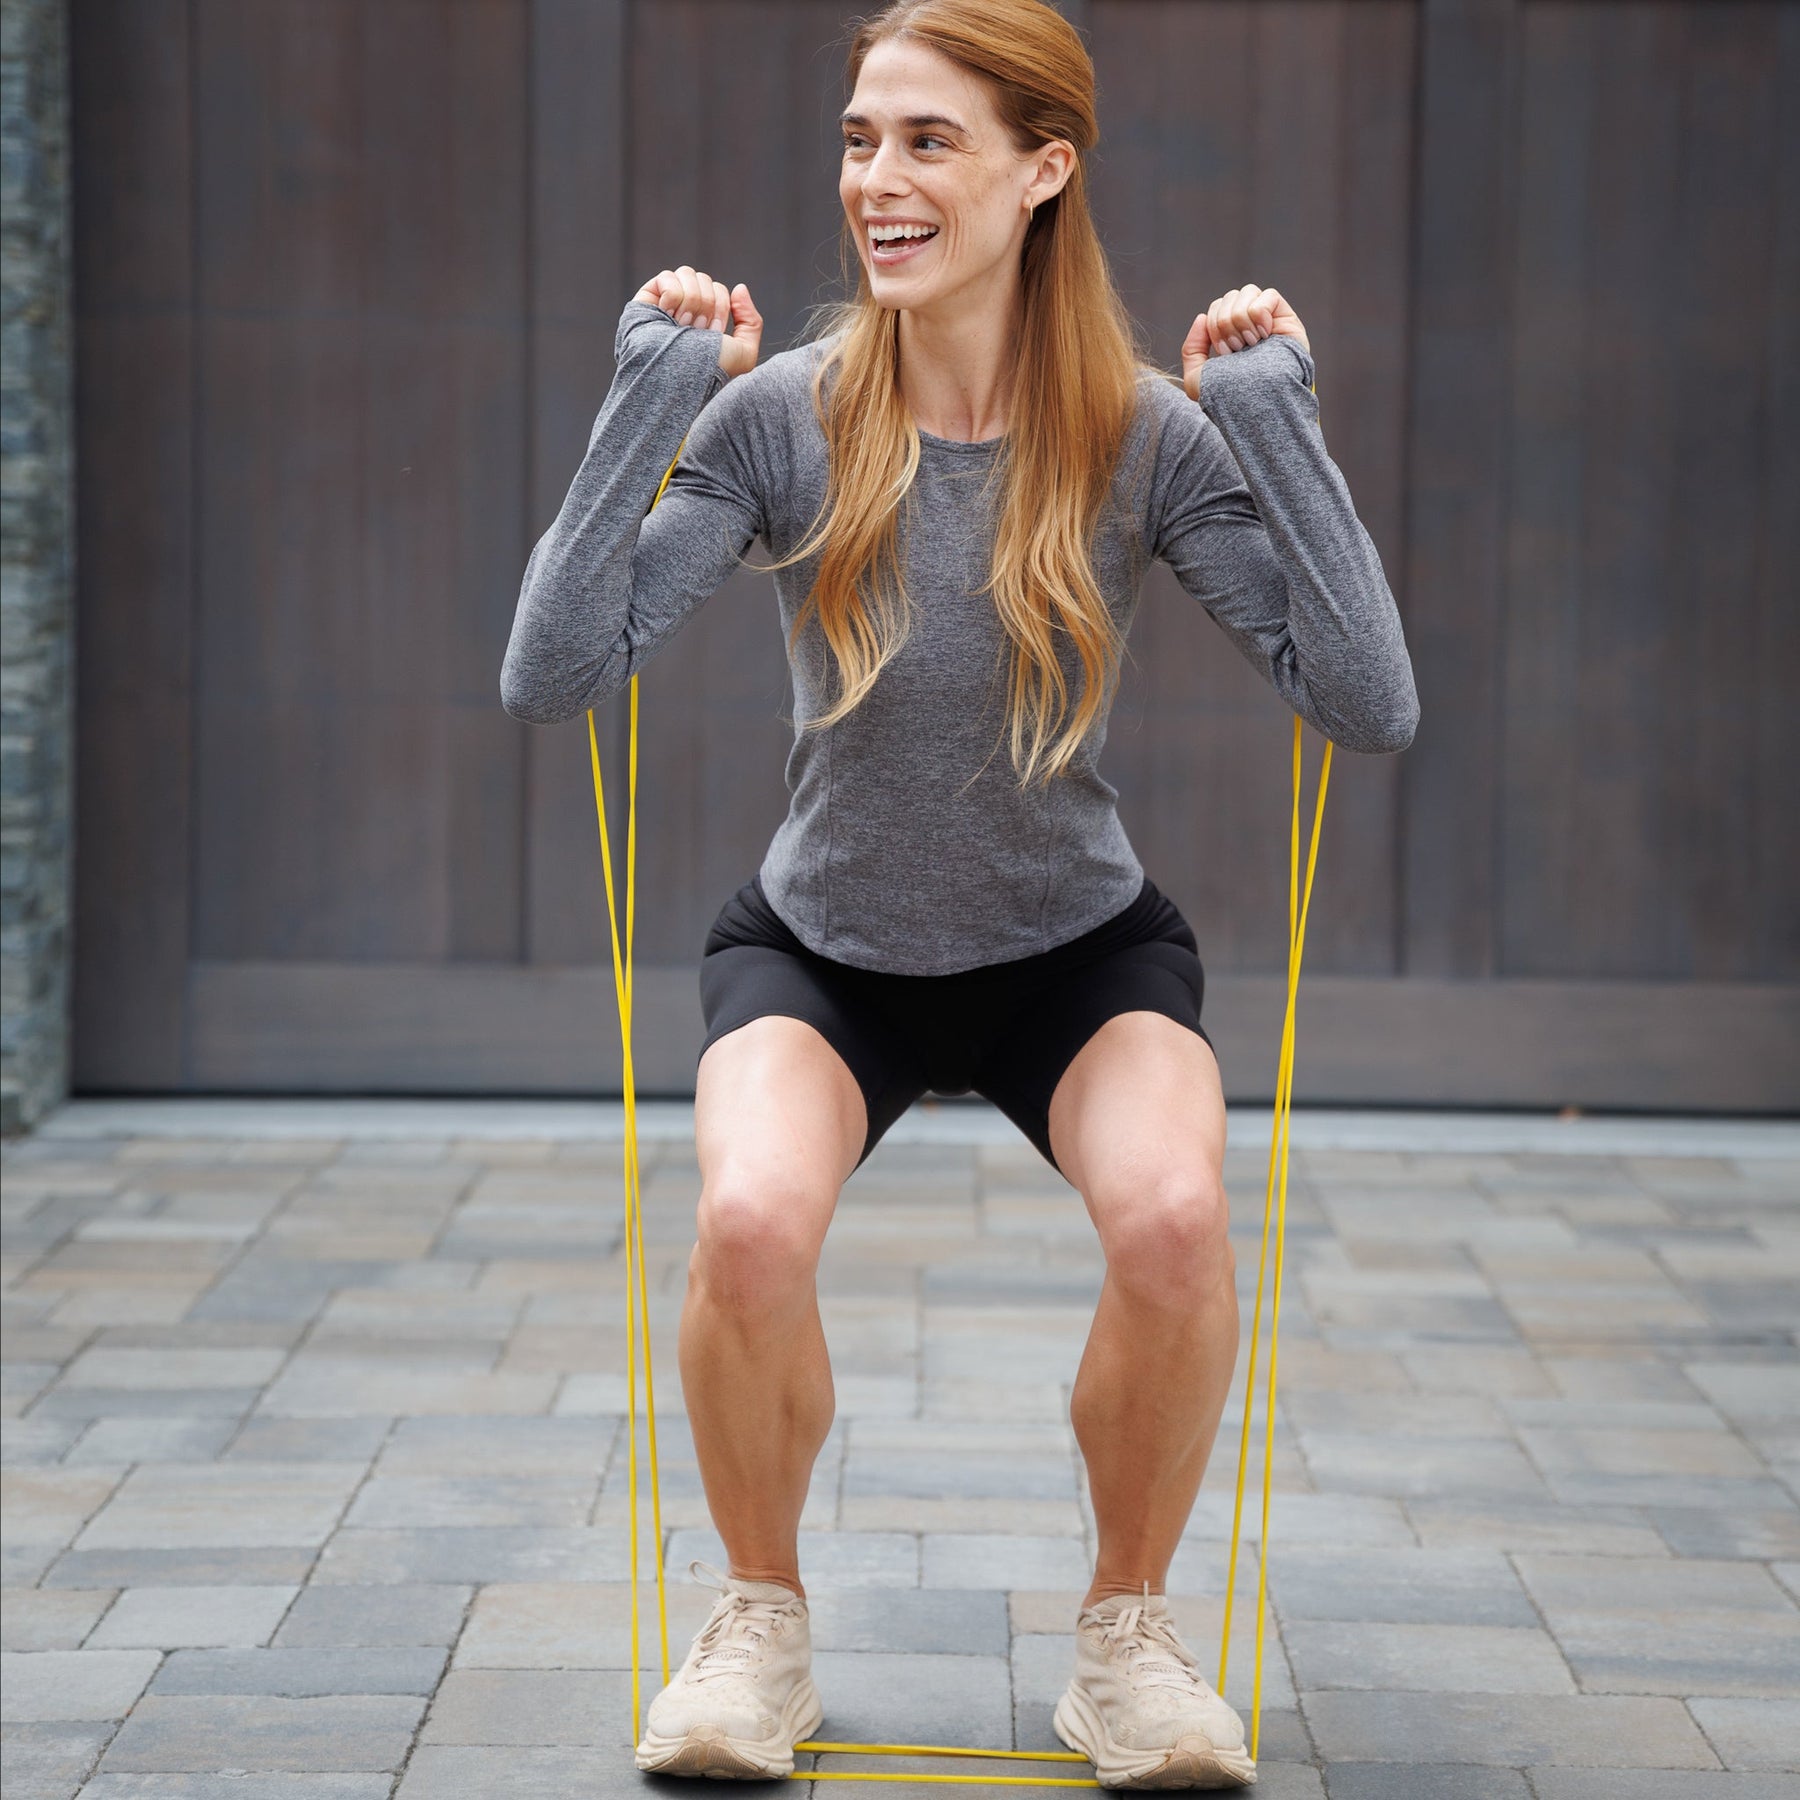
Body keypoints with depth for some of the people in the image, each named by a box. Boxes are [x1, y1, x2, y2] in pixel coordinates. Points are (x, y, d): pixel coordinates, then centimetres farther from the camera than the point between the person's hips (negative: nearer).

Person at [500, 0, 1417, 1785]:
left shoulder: (1146, 434, -14)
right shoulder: (780, 417, -14)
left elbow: (1373, 712, -20)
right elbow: (547, 679, -22)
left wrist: (1275, 417, -23)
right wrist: (651, 399, -24)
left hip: (1077, 949, 0)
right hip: (822, 949, 0)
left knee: (1174, 1218, -30)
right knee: (749, 1223, -31)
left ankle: (1127, 1625, -1)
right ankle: (759, 1617, -1)